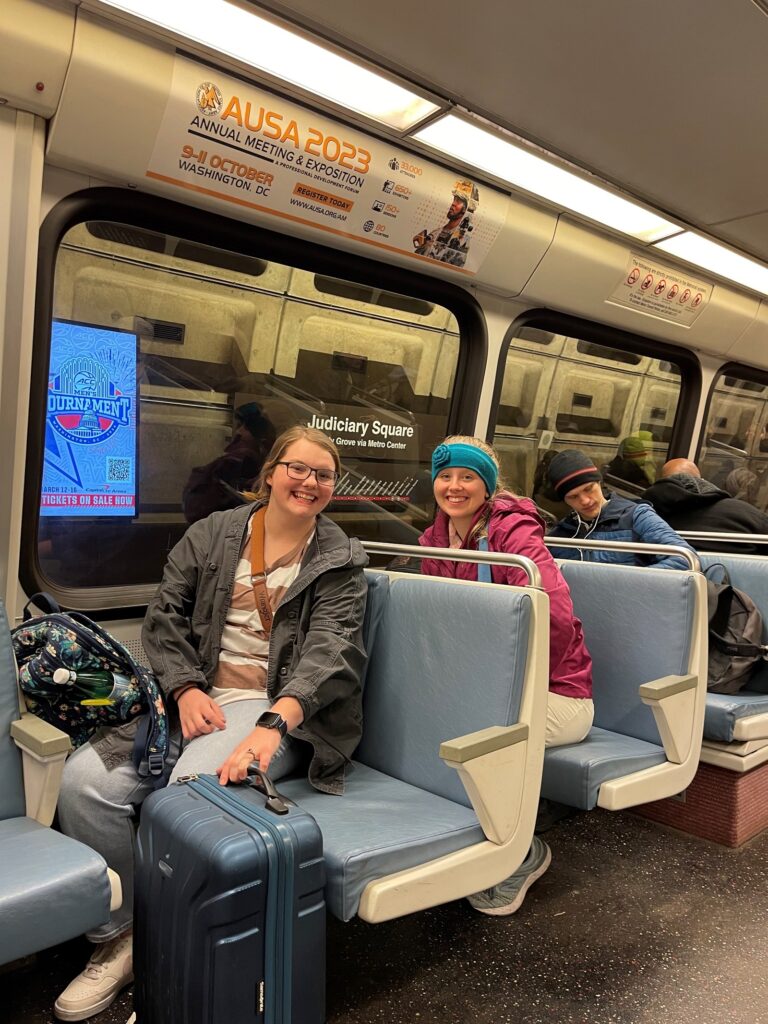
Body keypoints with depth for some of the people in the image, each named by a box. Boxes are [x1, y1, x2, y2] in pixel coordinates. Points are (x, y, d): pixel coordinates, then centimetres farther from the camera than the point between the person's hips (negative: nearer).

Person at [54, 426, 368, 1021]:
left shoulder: (341, 562, 4)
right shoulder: (212, 535, 12)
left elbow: (329, 653, -10)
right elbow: (164, 618, 10)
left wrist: (273, 726, -27)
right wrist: (186, 689, -9)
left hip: (282, 708, -3)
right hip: (197, 697, 4)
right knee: (85, 779, -19)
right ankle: (118, 938, 3)